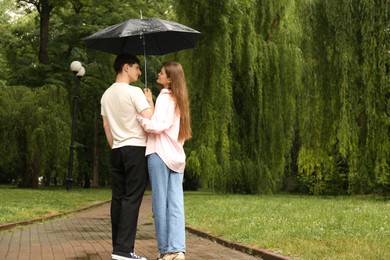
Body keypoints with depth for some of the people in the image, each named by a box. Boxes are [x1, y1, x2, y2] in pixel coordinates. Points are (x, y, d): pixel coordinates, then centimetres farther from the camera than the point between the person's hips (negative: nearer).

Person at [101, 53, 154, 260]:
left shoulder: (106, 95, 14)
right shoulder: (134, 92, -10)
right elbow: (149, 120, -16)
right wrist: (150, 101, 3)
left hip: (117, 150, 8)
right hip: (136, 149, -8)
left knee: (118, 198, 7)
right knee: (132, 199, -9)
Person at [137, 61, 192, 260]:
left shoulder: (165, 97, -8)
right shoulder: (178, 99, 18)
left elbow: (157, 126, -18)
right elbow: (165, 121, 12)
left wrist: (138, 117, -5)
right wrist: (150, 104, 14)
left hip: (160, 154, -7)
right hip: (176, 155, 7)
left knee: (160, 203, -1)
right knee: (176, 204, 1)